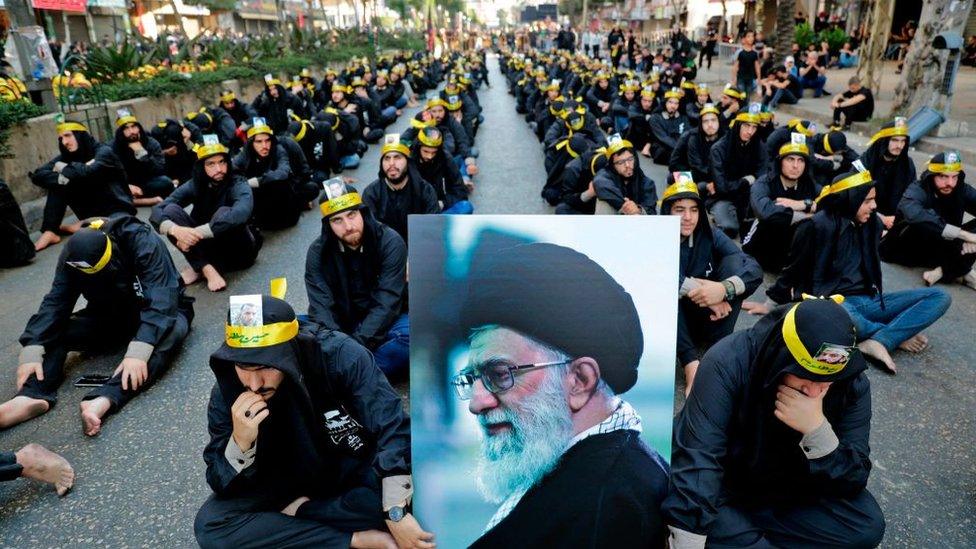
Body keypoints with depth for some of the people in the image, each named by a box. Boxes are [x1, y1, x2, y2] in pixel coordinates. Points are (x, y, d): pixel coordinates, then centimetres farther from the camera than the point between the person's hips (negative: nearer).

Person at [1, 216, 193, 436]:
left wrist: (138, 352, -48)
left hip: (157, 314, -5)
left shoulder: (144, 244, -29)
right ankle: (33, 396, -35)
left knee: (172, 330, -38)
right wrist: (31, 352, -29)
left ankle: (103, 401, -51)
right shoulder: (72, 256, -13)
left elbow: (160, 300, -37)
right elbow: (55, 302, -16)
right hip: (109, 318, 5)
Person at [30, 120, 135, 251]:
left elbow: (88, 172, -33)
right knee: (58, 185, -9)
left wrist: (63, 168, -14)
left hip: (117, 207, -5)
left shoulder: (103, 152, -13)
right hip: (91, 209, 6)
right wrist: (60, 177, -27)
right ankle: (50, 232, -11)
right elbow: (37, 175, -9)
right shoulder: (67, 156, 3)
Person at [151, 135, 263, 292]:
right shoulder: (194, 185, -8)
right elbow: (157, 210, -18)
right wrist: (175, 229, -41)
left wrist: (197, 233, -45)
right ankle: (206, 268, -27)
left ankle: (197, 266, -18)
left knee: (224, 213, -33)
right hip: (207, 246, 4)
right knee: (171, 210, -18)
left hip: (238, 249, -4)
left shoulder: (239, 185, -20)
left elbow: (241, 214, -43)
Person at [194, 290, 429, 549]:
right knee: (210, 525, -22)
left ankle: (299, 511, -13)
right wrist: (240, 441, -36)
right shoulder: (226, 394, -19)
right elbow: (223, 486, -14)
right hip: (288, 481, 3)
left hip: (356, 469, -2)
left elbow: (392, 428, -30)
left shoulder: (338, 355, -29)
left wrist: (397, 515, -37)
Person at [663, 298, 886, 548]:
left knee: (868, 524, -19)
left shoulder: (853, 385, -18)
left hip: (792, 491, 5)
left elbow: (854, 482, -18)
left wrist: (818, 429, -37)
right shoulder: (728, 362, -31)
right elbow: (697, 460, -36)